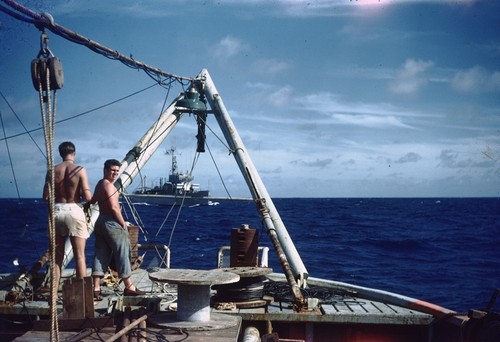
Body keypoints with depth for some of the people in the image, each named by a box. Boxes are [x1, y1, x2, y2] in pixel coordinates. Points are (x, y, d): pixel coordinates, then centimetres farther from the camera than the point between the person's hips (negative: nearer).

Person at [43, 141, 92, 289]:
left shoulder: (53, 170, 2)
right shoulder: (80, 170, -6)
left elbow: (46, 196, 0)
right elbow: (87, 196, -11)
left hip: (57, 210, 3)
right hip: (73, 210, -3)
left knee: (57, 256, 11)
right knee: (79, 256, 3)